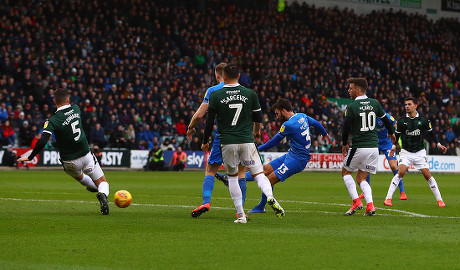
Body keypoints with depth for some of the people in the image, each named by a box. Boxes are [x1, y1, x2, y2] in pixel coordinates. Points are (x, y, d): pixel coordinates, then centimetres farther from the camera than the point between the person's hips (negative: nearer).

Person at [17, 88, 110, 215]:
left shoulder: (52, 120, -18)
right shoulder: (76, 109, -5)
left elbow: (42, 141, -28)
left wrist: (30, 157, -17)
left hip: (69, 161, -1)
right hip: (86, 155, 1)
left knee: (78, 176, 35)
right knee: (102, 182, 9)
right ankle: (103, 193, -21)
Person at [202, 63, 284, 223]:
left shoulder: (215, 96, -2)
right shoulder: (250, 94, 3)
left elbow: (210, 122, 0)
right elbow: (258, 118, 13)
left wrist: (205, 142, 14)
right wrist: (256, 131, 35)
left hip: (227, 143, 0)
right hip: (247, 141, 0)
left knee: (232, 177, 14)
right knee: (259, 174, 4)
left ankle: (241, 215, 8)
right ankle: (270, 196, -28)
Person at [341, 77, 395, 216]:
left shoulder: (352, 107, -11)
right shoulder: (374, 103, 5)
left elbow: (346, 127, -9)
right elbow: (385, 119, 18)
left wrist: (344, 144, 8)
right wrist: (391, 133, 37)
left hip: (359, 147, -5)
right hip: (374, 147, 5)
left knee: (346, 172, 17)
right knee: (361, 179, 14)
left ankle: (356, 201, 0)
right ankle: (370, 205, -8)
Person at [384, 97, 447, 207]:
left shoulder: (423, 120, -1)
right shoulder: (402, 121, -2)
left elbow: (430, 133, 11)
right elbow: (397, 135, 6)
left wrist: (438, 144, 5)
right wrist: (394, 146, -8)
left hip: (419, 152, 1)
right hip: (406, 152, -1)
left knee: (427, 175, -4)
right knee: (401, 172, -19)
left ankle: (439, 199, 8)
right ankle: (388, 198, -15)